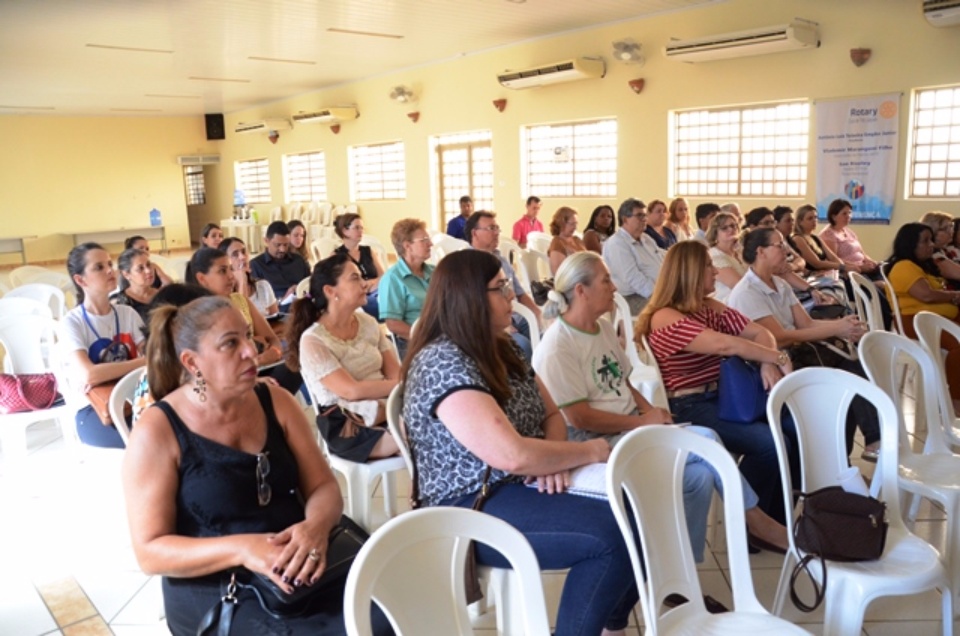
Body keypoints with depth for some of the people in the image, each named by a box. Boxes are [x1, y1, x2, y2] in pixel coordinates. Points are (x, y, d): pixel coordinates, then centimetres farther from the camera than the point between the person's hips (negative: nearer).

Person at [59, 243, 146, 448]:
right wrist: (144, 361, -18)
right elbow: (89, 375, -21)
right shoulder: (72, 323, -6)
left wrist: (105, 374, -19)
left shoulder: (127, 313, 9)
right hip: (93, 410, -4)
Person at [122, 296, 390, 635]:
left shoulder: (275, 401, 3)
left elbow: (324, 486, 3)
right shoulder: (156, 432, -9)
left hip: (302, 570, 4)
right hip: (216, 594, -4)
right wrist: (240, 549, -26)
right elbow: (151, 552, -10)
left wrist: (315, 527, -20)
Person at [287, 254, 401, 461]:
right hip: (347, 427, -6)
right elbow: (352, 391, -17)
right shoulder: (313, 341, -9)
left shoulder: (368, 323, 9)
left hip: (388, 409, 6)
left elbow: (395, 373, 4)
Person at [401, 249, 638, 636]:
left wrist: (554, 461, -10)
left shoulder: (501, 349, 8)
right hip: (471, 510, -9)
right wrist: (588, 452, -13)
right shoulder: (442, 364, -21)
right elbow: (512, 455, -28)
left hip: (523, 487, 9)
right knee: (612, 534, -24)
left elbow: (551, 414, 13)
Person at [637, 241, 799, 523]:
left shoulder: (710, 307, 11)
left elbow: (758, 332, 7)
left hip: (726, 396, 8)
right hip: (690, 408, -8)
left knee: (797, 427, -5)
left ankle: (777, 516, 11)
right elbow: (726, 345, -25)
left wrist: (769, 364, -14)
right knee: (770, 444, -22)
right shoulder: (665, 318, -16)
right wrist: (779, 357, -16)